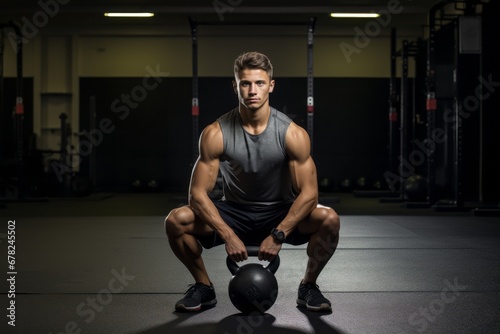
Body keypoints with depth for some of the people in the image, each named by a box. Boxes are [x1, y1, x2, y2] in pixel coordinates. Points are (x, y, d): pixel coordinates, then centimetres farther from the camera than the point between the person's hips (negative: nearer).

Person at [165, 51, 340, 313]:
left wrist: (278, 235, -27)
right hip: (234, 213, 1)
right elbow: (198, 193, -17)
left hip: (280, 214, 0)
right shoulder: (215, 134, -17)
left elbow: (308, 193, -17)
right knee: (176, 221, -24)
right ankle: (203, 287, 1)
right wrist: (228, 235, -28)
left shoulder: (293, 134, -18)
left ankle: (308, 286, -2)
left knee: (329, 220, -29)